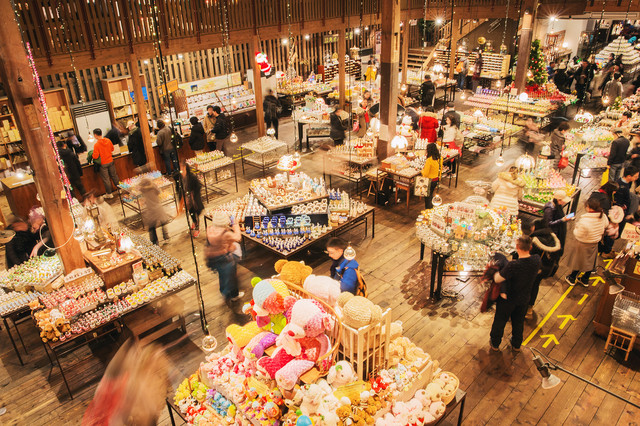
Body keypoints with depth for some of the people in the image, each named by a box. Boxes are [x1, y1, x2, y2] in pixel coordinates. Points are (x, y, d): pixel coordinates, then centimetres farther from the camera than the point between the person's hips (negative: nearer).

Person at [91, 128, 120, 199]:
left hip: (103, 164, -5)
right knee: (114, 176, 18)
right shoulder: (108, 140, -4)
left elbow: (95, 156, -19)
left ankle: (109, 194, 14)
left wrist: (92, 155, 1)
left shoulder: (96, 145, -20)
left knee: (106, 179, 6)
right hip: (110, 161, 5)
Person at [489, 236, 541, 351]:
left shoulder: (513, 266, -38)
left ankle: (495, 344, 42)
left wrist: (496, 271, -4)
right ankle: (516, 345, 50)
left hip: (508, 299, -4)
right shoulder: (536, 260, -22)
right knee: (519, 322, 29)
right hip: (524, 298, 5)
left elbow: (497, 279, -26)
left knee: (500, 321, 21)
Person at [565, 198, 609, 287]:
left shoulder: (584, 221, -35)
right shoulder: (603, 216, -14)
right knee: (590, 262, 22)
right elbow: (605, 225, 6)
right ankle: (585, 280, 40)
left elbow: (578, 234, -26)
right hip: (595, 243, 6)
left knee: (578, 260, 15)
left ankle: (572, 279, 35)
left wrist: (576, 225, -9)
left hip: (582, 244, -6)